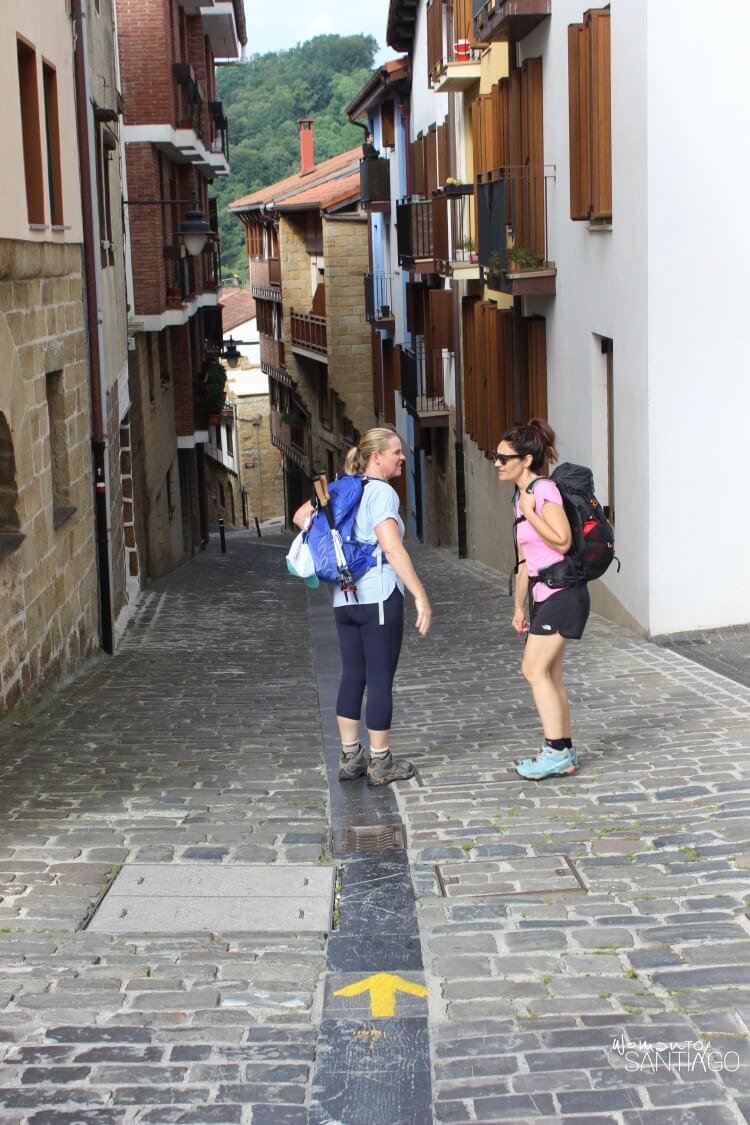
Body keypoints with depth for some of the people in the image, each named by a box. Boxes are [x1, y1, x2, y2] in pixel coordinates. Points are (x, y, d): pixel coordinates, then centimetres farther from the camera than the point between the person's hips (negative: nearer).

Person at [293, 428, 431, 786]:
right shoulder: (381, 492, -13)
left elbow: (301, 516, 18)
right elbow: (392, 548, -23)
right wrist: (420, 596, -22)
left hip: (344, 598, 8)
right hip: (379, 595, -8)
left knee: (352, 676, 14)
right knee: (380, 680, 1)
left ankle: (350, 757, 21)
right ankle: (381, 763, 9)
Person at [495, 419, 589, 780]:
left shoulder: (544, 490, -14)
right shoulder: (520, 497, 14)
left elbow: (562, 541, -24)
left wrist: (529, 512, -18)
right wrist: (519, 606, 19)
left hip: (561, 591, -10)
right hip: (542, 594, 10)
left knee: (535, 670, -11)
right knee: (549, 675, 10)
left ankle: (556, 751, -5)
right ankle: (563, 753, 16)